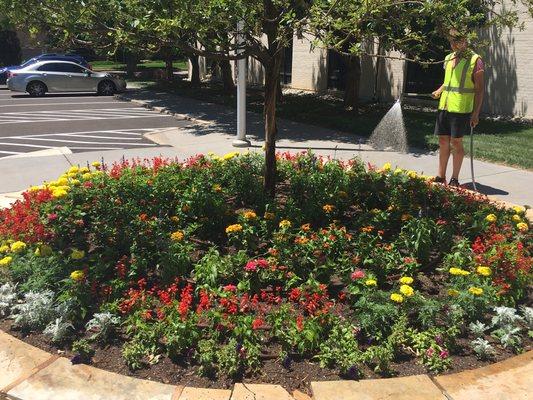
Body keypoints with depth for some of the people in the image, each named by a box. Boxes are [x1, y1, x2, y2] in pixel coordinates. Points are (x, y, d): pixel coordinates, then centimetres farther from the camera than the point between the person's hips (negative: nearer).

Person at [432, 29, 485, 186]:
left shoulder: (475, 60, -5)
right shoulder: (448, 58, 14)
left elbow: (480, 89, -7)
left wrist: (476, 113, -13)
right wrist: (439, 91, 6)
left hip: (461, 108, -6)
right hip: (444, 106, 6)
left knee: (456, 142, -2)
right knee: (443, 141, 9)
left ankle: (454, 179, 9)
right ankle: (441, 177, 18)